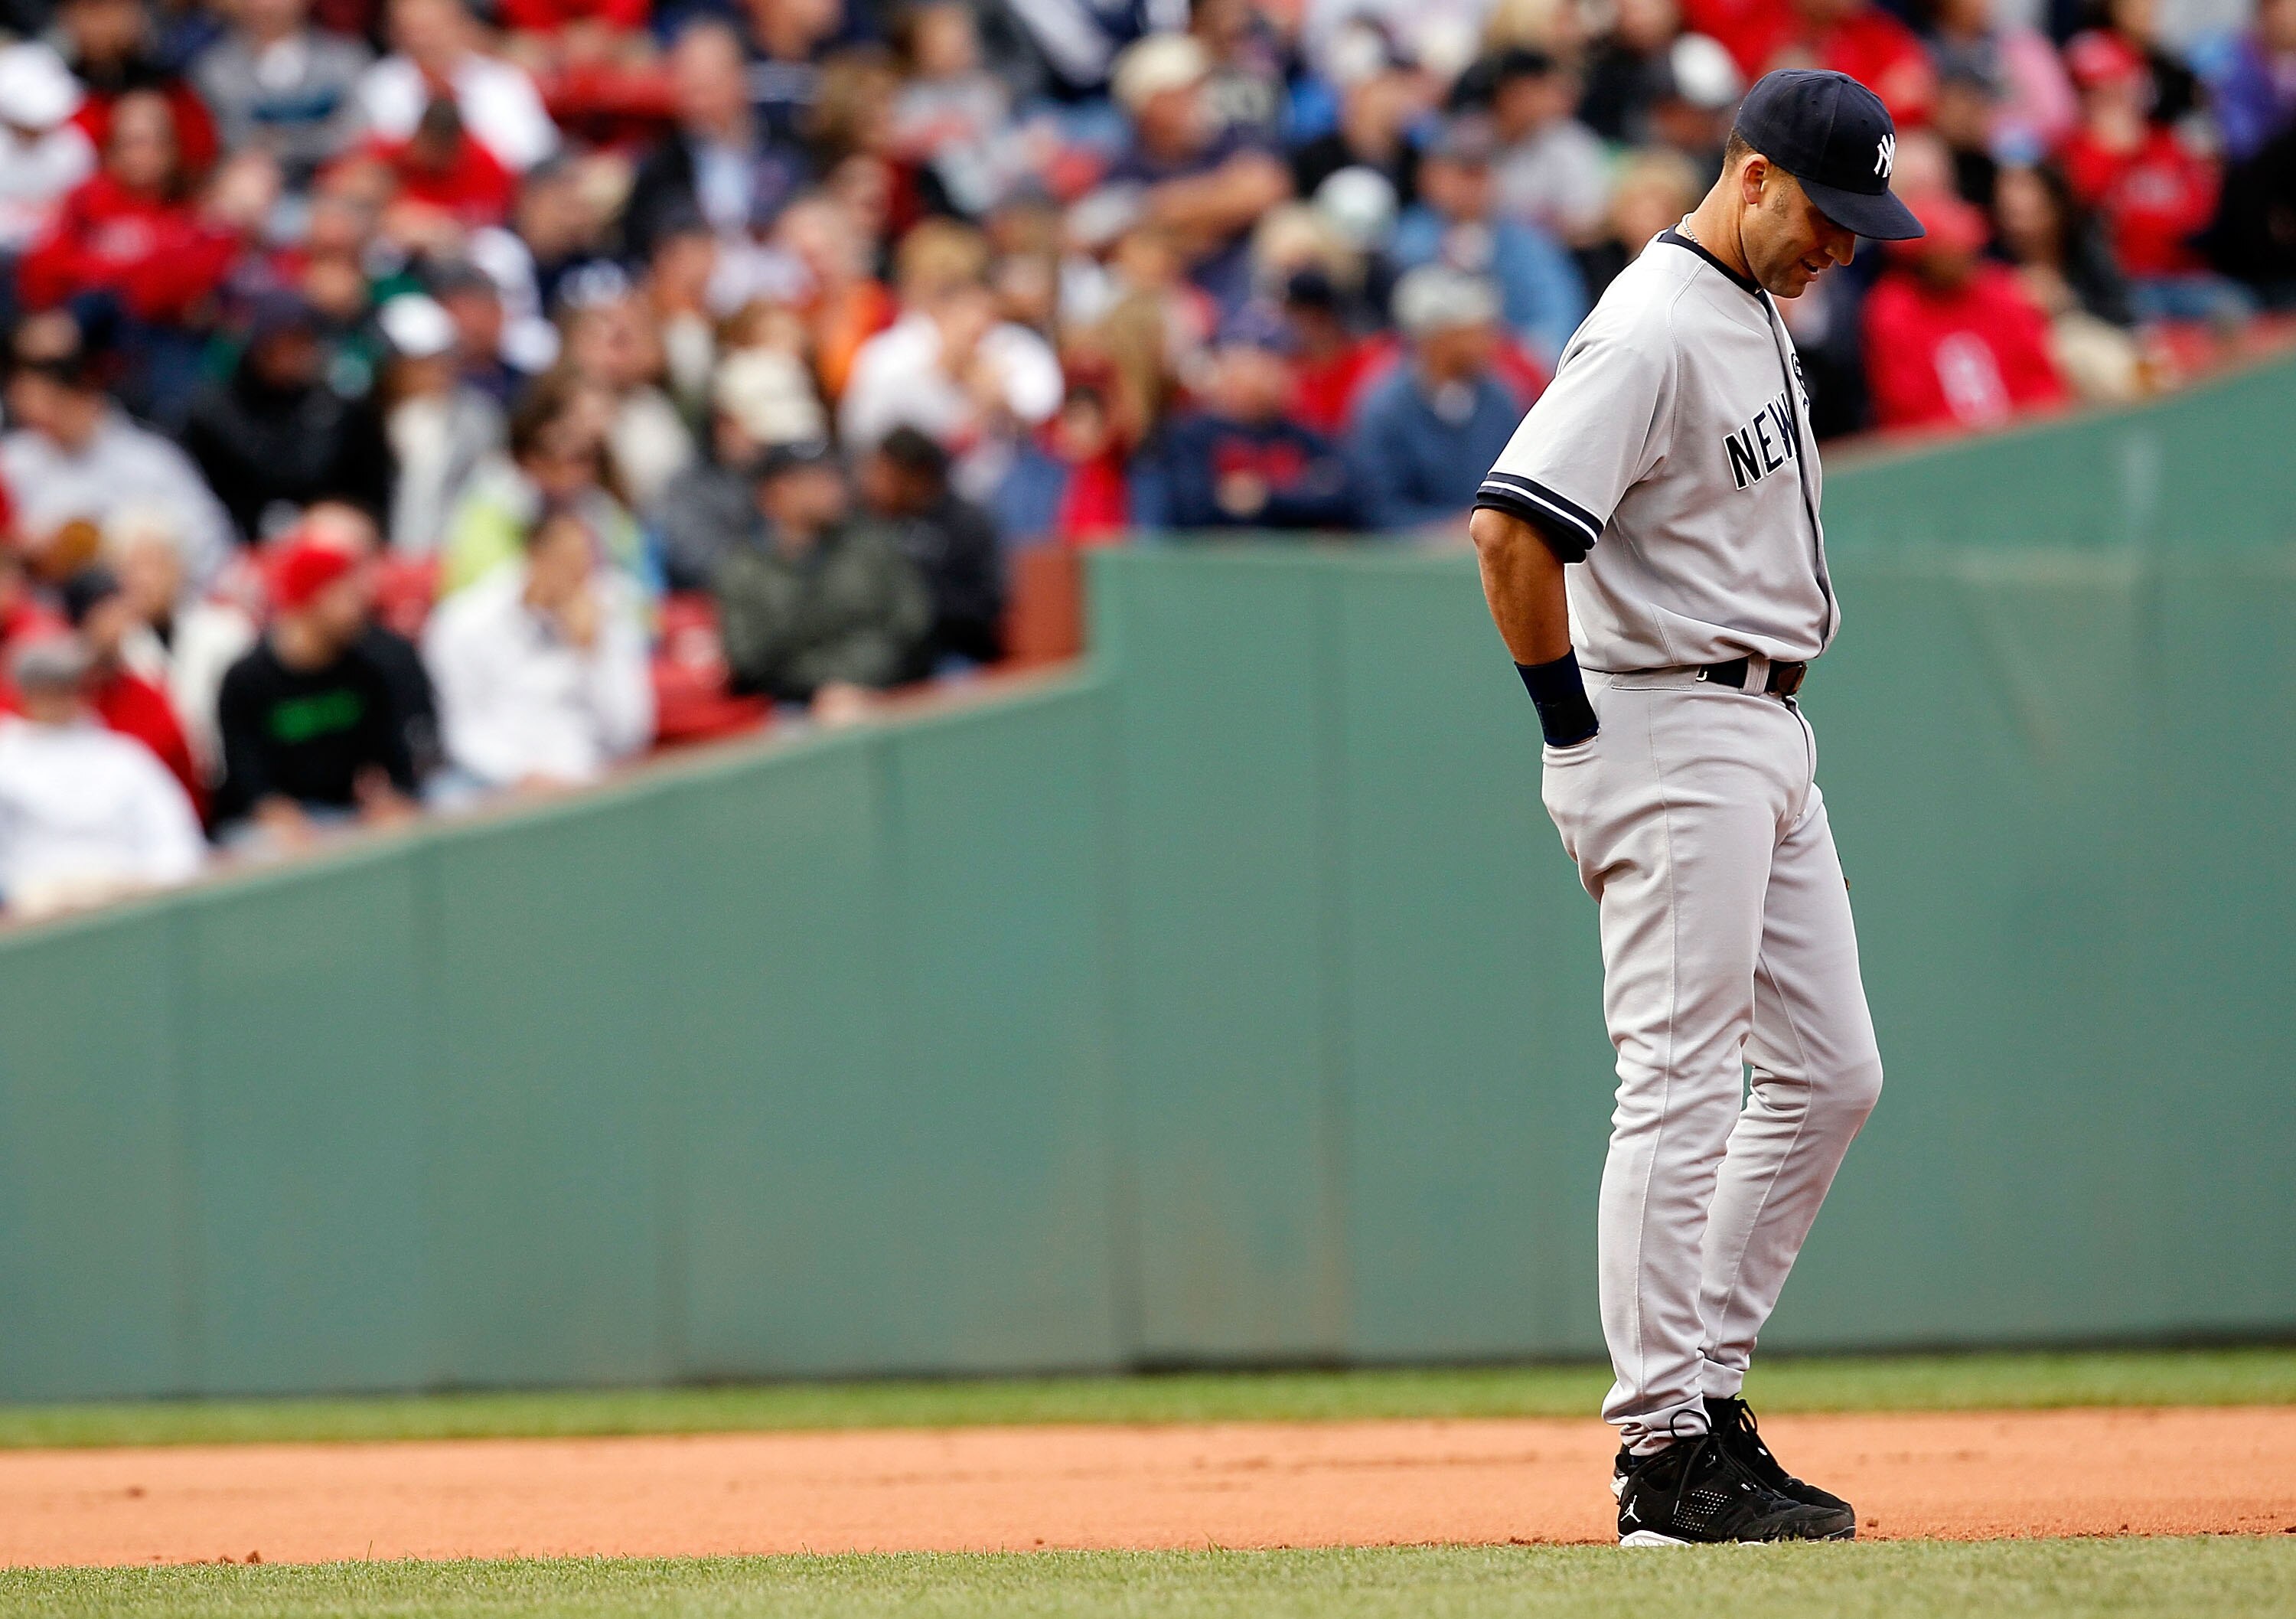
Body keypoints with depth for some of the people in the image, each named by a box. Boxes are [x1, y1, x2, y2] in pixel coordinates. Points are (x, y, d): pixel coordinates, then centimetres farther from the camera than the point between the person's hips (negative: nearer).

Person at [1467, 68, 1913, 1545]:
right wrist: (1580, 730, -19)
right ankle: (1664, 1459, -9)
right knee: (1681, 1088, -10)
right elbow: (1512, 528, -26)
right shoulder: (1655, 330, -17)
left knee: (1831, 1075, 10)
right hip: (1671, 738, -10)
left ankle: (1705, 1384, 16)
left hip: (1766, 738, 10)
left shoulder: (1754, 314, 14)